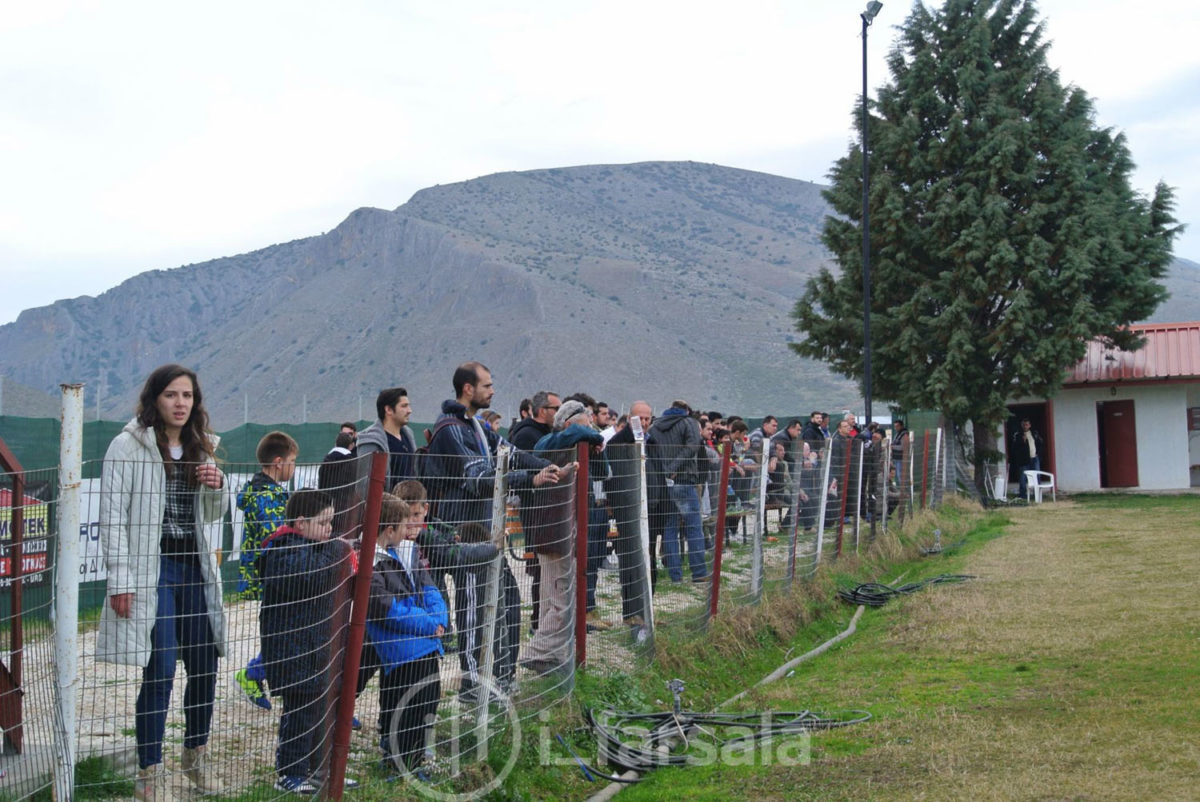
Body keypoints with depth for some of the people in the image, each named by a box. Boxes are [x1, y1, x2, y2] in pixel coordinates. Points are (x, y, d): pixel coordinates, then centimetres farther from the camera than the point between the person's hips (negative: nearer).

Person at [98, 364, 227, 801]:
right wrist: (121, 581, -13)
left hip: (195, 568, 6)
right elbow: (113, 515, -8)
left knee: (205, 666, 9)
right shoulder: (128, 446, -6)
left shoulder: (201, 448, 12)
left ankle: (196, 756, 29)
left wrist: (217, 487, -3)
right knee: (160, 672, -8)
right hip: (152, 569, -6)